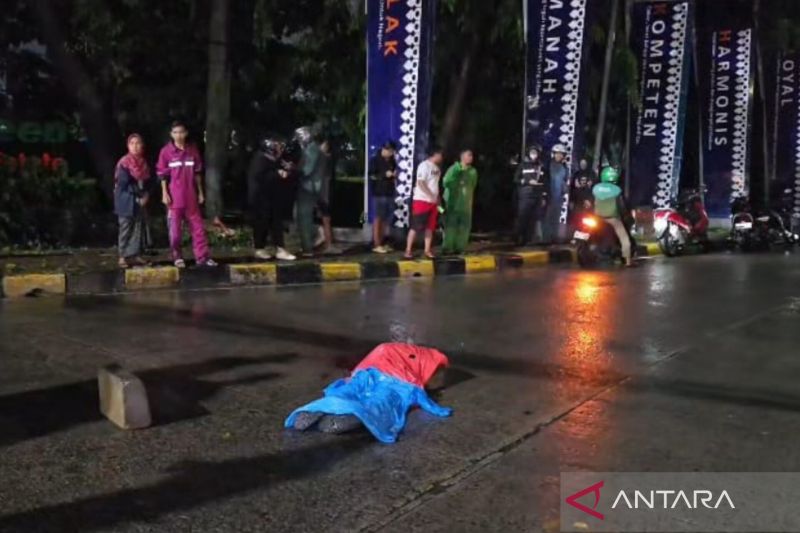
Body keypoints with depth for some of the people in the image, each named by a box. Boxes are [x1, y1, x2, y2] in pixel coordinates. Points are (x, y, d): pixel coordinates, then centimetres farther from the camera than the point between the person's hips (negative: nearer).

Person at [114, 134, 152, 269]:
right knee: (125, 229, -3)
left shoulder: (144, 163, 11)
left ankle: (135, 255, 11)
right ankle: (123, 256, 1)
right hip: (126, 200, -6)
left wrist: (145, 195, -5)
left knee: (139, 227, 5)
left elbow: (147, 181, 12)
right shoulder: (124, 163, -9)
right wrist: (139, 195, -13)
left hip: (140, 200, 6)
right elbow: (124, 184, -15)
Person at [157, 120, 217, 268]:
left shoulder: (193, 150, 5)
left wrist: (200, 192, 8)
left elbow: (197, 173, 10)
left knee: (198, 227, 3)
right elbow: (162, 174, -1)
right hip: (174, 197, -2)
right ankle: (177, 257, 14)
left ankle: (203, 257, 7)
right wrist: (164, 194, -7)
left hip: (191, 196, 3)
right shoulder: (166, 152, -3)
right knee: (175, 229, 3)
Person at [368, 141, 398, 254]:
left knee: (386, 219, 8)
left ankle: (381, 243, 16)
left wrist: (395, 175, 0)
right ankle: (376, 245, -3)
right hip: (378, 194, -6)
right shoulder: (375, 160, -4)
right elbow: (371, 176, -10)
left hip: (389, 193, 6)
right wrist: (384, 175, -17)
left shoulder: (392, 161, 13)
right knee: (377, 219, -5)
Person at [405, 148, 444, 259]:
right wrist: (431, 195, -22)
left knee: (430, 227, 8)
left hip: (433, 202, 8)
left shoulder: (436, 167, 13)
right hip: (421, 200, -8)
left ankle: (427, 251, 14)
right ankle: (408, 251, 1)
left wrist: (437, 198, 11)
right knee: (416, 227, -5)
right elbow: (421, 183, -18)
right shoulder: (424, 165, -12)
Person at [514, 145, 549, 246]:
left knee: (536, 218, -1)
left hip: (537, 197, 3)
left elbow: (545, 183, 11)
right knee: (522, 218, -8)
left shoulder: (541, 167, 13)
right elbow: (516, 180, 2)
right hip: (525, 196, -2)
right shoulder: (523, 165, 6)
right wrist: (528, 182, -10)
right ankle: (519, 239, -2)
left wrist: (544, 197, 5)